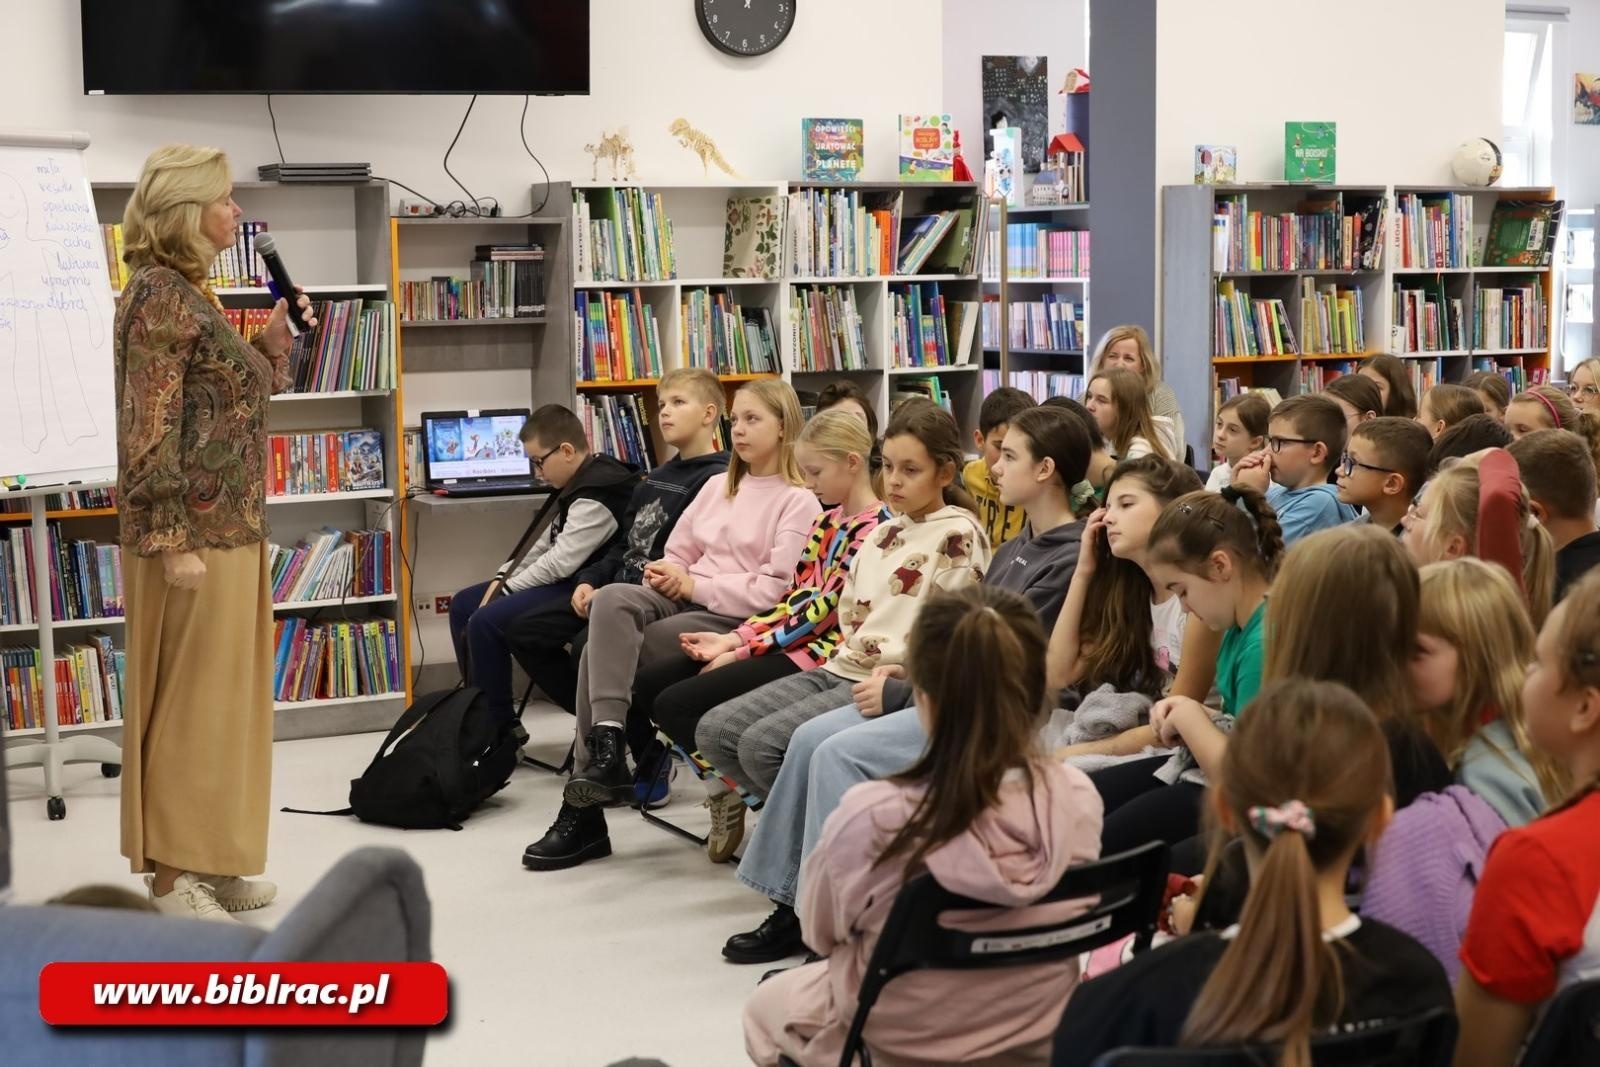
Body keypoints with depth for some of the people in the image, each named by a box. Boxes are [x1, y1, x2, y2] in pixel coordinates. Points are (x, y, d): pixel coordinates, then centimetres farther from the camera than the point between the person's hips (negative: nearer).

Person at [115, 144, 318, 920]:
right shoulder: (157, 296, -14)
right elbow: (150, 433, -19)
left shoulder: (188, 291, 14)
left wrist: (275, 335, 12)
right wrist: (173, 542, -21)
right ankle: (170, 873, 6)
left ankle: (206, 857, 23)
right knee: (188, 699, -3)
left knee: (224, 696, 14)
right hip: (193, 535, -9)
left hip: (228, 530, 10)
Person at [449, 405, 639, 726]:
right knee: (462, 605, 10)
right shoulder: (580, 483, 11)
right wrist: (504, 576, 6)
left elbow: (560, 563, -24)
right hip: (567, 581, 11)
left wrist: (506, 589, -12)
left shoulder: (597, 495, -22)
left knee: (485, 621, -24)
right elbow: (546, 543, 18)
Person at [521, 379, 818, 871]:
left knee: (606, 650, -23)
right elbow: (678, 552, 22)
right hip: (684, 600, 6)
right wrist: (668, 574, -2)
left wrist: (694, 585, -10)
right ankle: (604, 745, -29)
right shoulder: (718, 486, 22)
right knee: (610, 601, -27)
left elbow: (773, 590, -11)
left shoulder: (799, 501, -1)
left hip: (735, 621, -6)